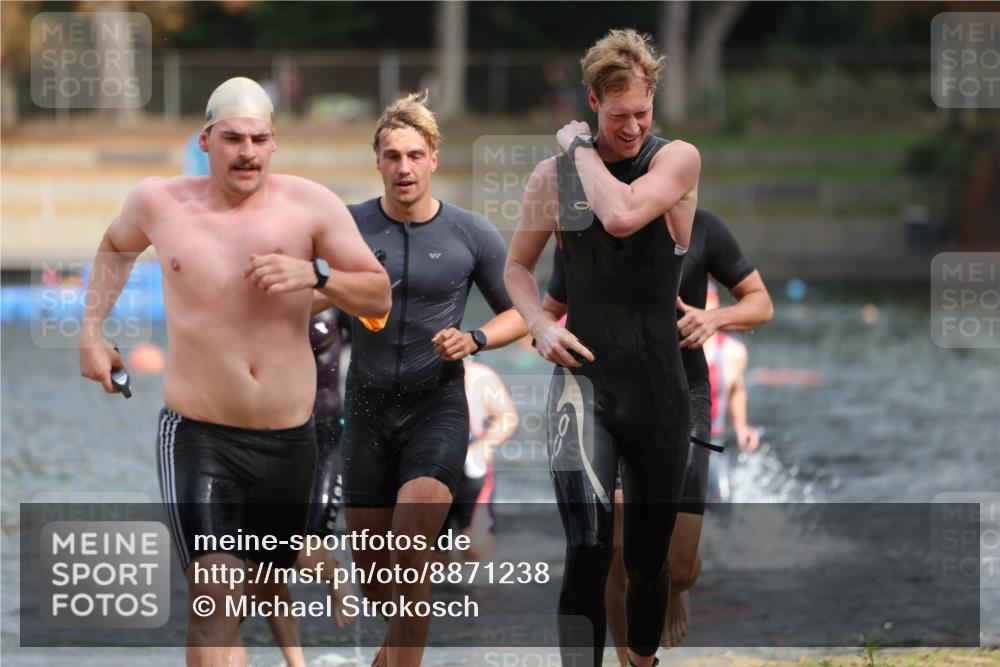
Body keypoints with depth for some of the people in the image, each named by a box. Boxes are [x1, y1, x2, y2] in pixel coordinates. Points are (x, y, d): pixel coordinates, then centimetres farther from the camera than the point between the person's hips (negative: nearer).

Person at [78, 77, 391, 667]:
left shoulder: (310, 204, -3)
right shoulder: (160, 202, 1)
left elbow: (379, 296, -1)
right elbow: (117, 246, 26)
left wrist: (317, 275, -19)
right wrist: (92, 331, 20)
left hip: (289, 436, 2)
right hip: (198, 435, -2)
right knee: (215, 596, -18)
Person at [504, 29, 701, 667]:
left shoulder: (677, 160, -6)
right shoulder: (553, 174, 1)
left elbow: (621, 216, -26)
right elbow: (518, 266, 16)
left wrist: (580, 147, -12)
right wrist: (541, 324, -4)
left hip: (658, 387, 0)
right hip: (583, 380, 0)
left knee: (649, 557, 15)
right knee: (588, 550, -21)